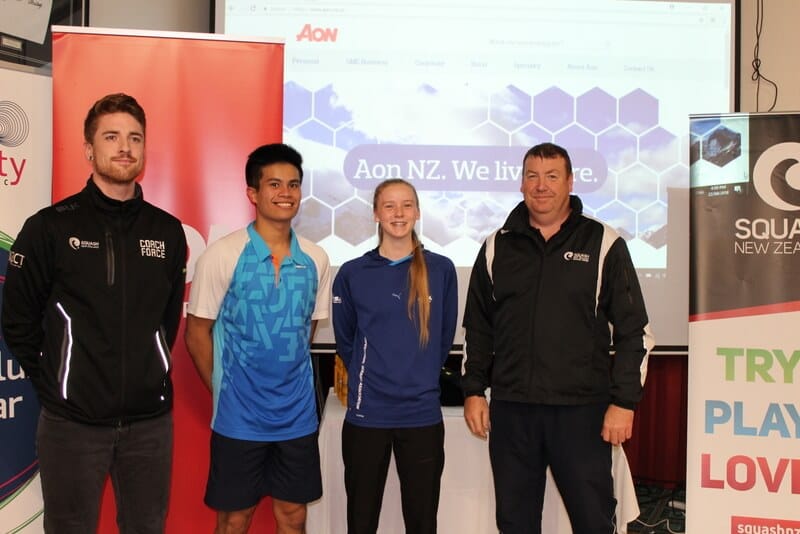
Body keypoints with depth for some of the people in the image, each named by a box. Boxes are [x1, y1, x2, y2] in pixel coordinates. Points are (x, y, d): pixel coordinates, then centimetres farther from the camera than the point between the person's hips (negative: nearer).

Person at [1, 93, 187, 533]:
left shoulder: (168, 231, 4)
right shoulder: (50, 227, -5)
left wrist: (151, 378, 9)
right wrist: (54, 386, 1)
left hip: (151, 420, 3)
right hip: (72, 422, -2)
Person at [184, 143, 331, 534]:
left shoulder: (315, 260, 0)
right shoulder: (222, 255, -11)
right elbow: (197, 332, -3)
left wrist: (290, 380, 8)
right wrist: (223, 390, 0)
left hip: (299, 415, 3)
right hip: (239, 416, -3)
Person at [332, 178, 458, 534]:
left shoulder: (441, 270, 0)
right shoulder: (353, 274, -1)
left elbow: (445, 337, 10)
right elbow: (345, 341, 9)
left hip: (423, 414, 0)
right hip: (366, 414, 0)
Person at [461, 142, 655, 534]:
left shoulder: (603, 244, 0)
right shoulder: (498, 246, 9)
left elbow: (634, 330, 0)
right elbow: (478, 327, 14)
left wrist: (624, 402, -5)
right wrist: (474, 390, 8)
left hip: (581, 410, -2)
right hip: (510, 408, 3)